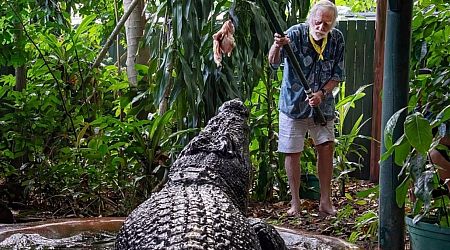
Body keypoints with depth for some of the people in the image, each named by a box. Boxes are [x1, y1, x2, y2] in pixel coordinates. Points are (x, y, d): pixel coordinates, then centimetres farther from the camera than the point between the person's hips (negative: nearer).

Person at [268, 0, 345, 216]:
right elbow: (273, 62, -32)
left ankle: (325, 201, 15)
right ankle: (295, 202, 14)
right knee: (292, 153, 1)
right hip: (293, 104, -3)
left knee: (326, 148, 3)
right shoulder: (295, 34, -19)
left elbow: (337, 75, -1)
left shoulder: (336, 39, -7)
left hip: (323, 105, 3)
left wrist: (322, 93, -19)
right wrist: (277, 47, -55)